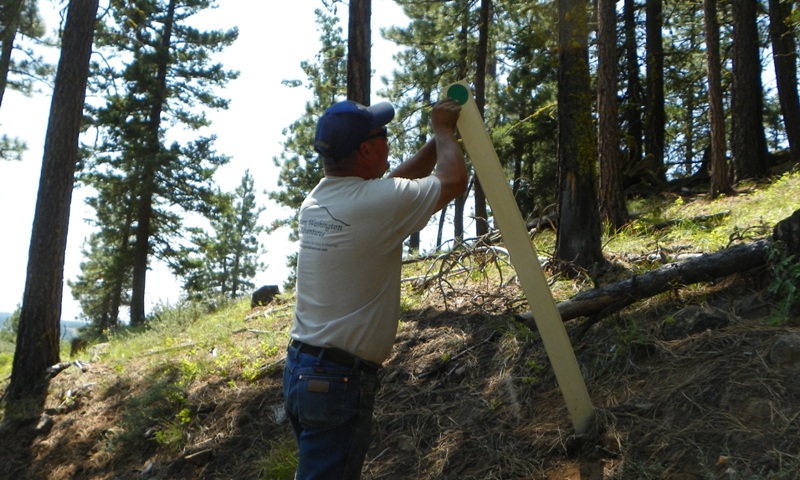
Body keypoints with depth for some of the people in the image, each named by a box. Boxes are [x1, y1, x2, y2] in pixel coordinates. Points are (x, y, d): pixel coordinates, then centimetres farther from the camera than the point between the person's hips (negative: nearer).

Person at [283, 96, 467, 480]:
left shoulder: (317, 200, 6)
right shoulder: (374, 202, -19)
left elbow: (399, 182, 20)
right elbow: (453, 180, -5)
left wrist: (438, 139, 22)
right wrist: (444, 131, 12)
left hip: (300, 368, 9)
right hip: (340, 378, -9)